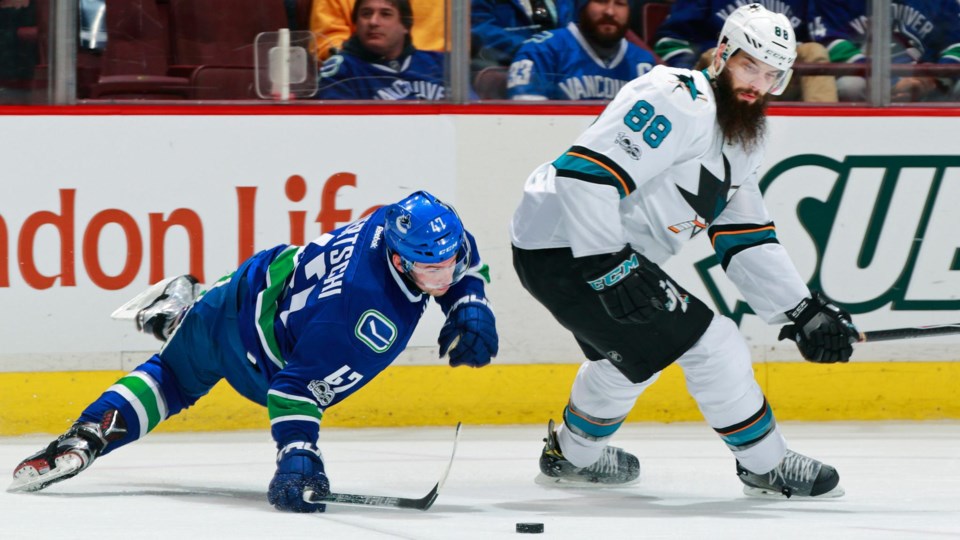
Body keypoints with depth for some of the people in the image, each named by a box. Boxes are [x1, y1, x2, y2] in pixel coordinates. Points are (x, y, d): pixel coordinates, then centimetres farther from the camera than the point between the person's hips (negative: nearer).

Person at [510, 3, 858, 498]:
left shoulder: (743, 141, 13)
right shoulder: (679, 102, -20)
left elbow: (746, 241, 15)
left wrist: (803, 311, 7)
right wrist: (610, 267, -31)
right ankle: (766, 466, 6)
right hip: (565, 249, -11)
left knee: (637, 353, 33)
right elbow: (587, 172, -28)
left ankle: (573, 454, 52)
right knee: (709, 345, -9)